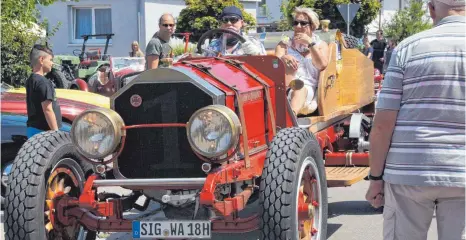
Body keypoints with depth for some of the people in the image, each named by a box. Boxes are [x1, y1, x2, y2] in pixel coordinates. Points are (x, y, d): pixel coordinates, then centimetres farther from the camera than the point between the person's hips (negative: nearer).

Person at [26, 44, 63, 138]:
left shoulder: (30, 81, 12)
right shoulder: (43, 83, -16)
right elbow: (47, 110, -20)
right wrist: (56, 132, -18)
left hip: (32, 128, 10)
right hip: (43, 130, -10)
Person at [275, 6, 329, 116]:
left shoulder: (321, 45, 18)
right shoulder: (284, 45, 20)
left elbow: (322, 65, -3)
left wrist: (310, 43, -6)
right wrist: (283, 58, -23)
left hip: (307, 89, -1)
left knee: (300, 89, -37)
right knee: (289, 65, -28)